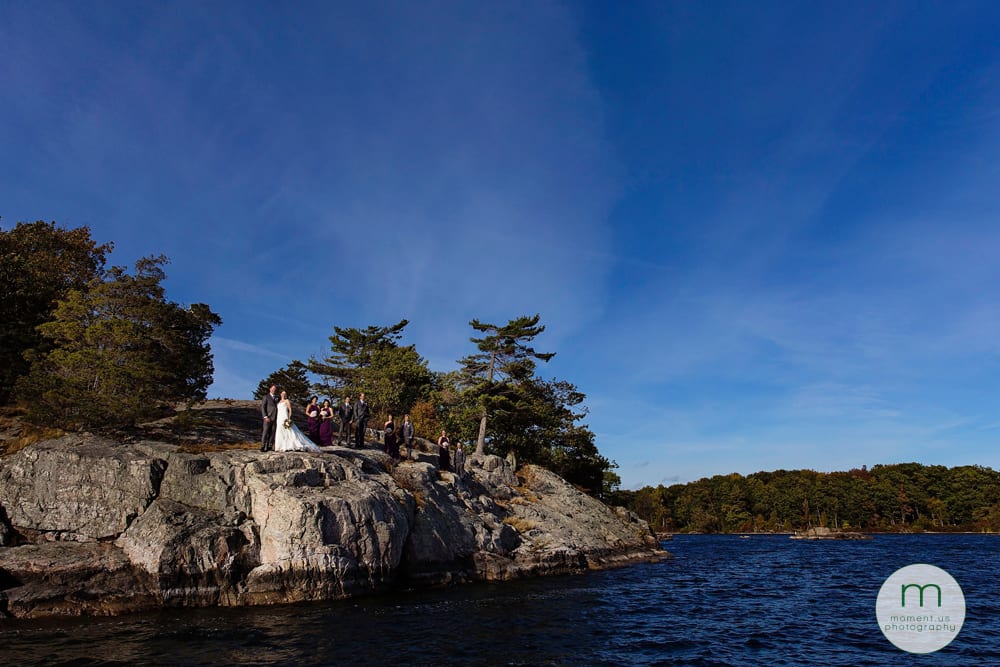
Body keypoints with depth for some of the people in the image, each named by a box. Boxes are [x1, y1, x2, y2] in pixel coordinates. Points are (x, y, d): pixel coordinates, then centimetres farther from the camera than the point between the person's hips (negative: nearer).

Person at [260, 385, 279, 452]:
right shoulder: (266, 397, 2)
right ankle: (263, 447, -8)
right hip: (268, 418, -5)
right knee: (265, 432, -8)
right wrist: (265, 417, -14)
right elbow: (262, 407, -4)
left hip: (275, 418, 5)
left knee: (272, 433, 2)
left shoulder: (277, 398, 17)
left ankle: (269, 446, 4)